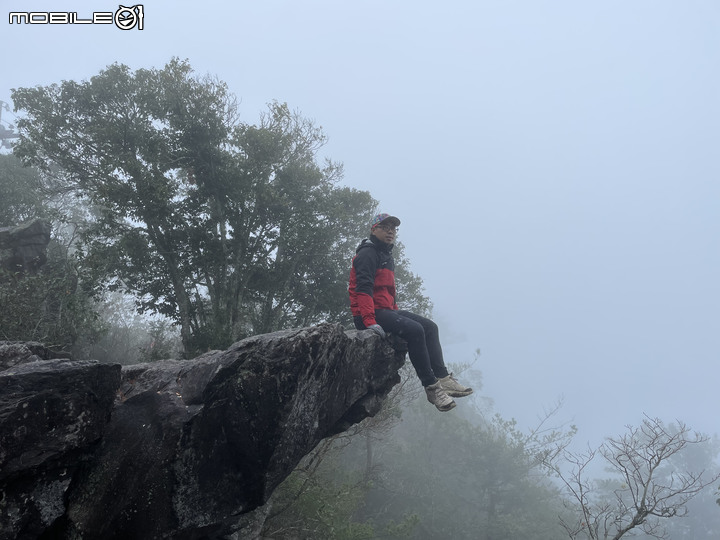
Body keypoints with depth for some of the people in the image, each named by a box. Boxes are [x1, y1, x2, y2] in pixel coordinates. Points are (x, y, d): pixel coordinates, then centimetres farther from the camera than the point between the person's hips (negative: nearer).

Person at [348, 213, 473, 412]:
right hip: (369, 314, -10)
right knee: (414, 330, -27)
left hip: (386, 310, 10)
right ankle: (431, 387, -25)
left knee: (429, 326, -1)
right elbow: (363, 288, -20)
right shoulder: (368, 253, -8)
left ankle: (442, 378, -8)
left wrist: (397, 313, 18)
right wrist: (370, 320, -28)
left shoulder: (387, 256, 24)